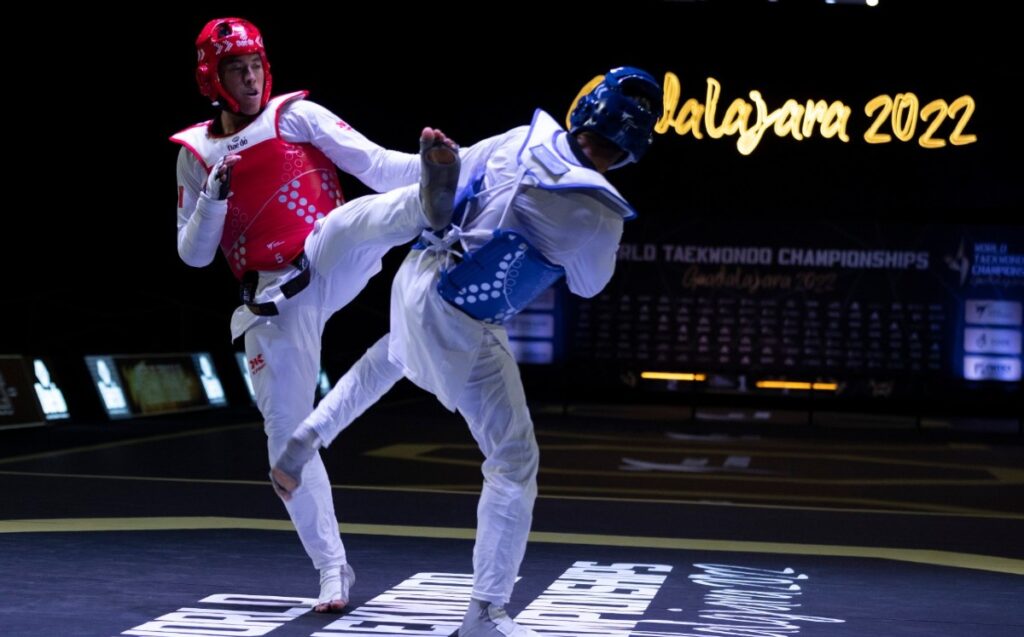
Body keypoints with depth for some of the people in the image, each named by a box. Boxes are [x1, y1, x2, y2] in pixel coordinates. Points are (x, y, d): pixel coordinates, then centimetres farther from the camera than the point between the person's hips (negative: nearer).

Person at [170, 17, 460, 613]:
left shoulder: (297, 115, 6)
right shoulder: (196, 155, 13)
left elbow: (373, 164, -7)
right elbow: (193, 254, 11)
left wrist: (425, 167, -27)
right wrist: (215, 195, -7)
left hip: (327, 266, -3)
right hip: (274, 301, 3)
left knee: (351, 219, -36)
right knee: (286, 432, -1)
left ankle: (431, 204, -71)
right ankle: (333, 569, 9)